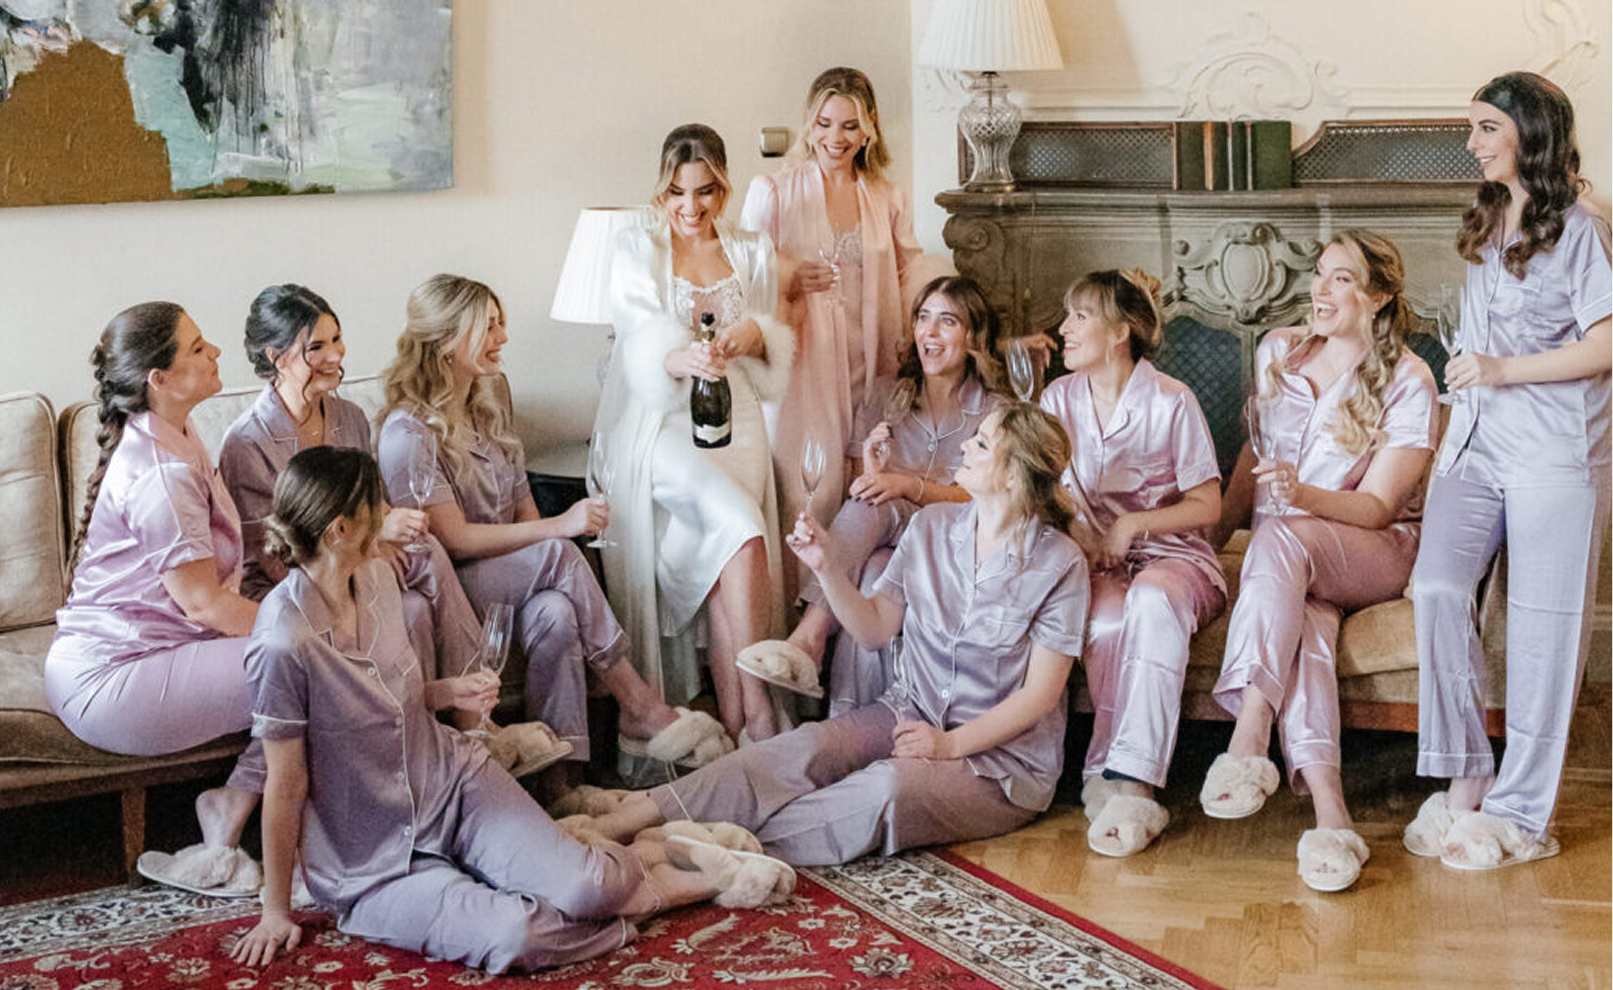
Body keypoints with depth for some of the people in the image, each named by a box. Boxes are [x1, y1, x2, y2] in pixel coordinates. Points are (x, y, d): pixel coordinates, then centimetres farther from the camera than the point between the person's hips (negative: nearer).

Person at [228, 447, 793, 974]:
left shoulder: (377, 577, -1)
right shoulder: (284, 644, -25)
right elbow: (285, 788, -16)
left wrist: (447, 693, -1)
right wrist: (277, 912, -8)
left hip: (449, 776, 6)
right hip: (373, 862, -5)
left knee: (577, 888, -20)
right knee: (512, 937, -29)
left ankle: (649, 852, 12)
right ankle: (649, 890, -4)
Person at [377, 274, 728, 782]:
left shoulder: (489, 411, 15)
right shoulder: (408, 430, -11)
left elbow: (524, 512, 14)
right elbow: (453, 538, -18)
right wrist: (559, 527, -22)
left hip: (513, 577, 7)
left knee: (556, 615, -29)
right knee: (560, 555, -30)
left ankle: (559, 777, -34)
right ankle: (639, 709, -24)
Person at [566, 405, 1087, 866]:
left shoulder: (1059, 564, -11)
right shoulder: (931, 527, 5)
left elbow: (1040, 694, -11)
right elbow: (874, 627, 8)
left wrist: (952, 744, -19)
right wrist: (825, 566, -7)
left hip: (1004, 753, -4)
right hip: (912, 714, 4)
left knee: (886, 788, -36)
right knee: (808, 747, -26)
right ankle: (629, 817, -38)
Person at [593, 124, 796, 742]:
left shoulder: (753, 254, 15)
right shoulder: (637, 252, 4)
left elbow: (777, 347, 13)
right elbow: (645, 346, -10)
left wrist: (754, 337, -13)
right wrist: (684, 359, -34)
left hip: (734, 421, 3)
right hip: (661, 425, -3)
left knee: (720, 566, -21)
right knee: (741, 532, -28)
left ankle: (732, 723, -19)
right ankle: (756, 711, -26)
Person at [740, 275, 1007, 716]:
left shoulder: (993, 411, 7)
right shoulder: (886, 395, 16)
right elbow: (858, 483, 11)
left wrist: (907, 485, -22)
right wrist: (871, 469, -15)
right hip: (881, 545, 3)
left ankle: (809, 636, -45)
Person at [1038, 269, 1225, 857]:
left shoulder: (1171, 402, -5)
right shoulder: (1060, 399, 8)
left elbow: (1207, 505, -1)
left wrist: (1133, 526, -14)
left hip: (1172, 552, -2)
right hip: (1096, 563, 3)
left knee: (1154, 599, -38)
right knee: (1106, 619, -34)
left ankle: (1126, 779, -43)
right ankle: (1112, 780, -31)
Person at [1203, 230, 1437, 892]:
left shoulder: (1407, 383, -5)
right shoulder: (1277, 352, 10)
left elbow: (1377, 507, -12)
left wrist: (1302, 496, -29)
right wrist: (1214, 529, 16)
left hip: (1378, 553, -3)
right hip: (1289, 563, 3)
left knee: (1280, 538, -37)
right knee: (1303, 621, -34)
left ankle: (1248, 739, -49)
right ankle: (1329, 810, -50)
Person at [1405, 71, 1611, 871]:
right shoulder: (1484, 227, 17)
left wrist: (1504, 371, -16)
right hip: (1476, 447, 6)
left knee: (1541, 627, -1)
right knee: (1436, 587, -14)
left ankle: (1520, 811, 7)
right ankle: (1467, 780, -6)